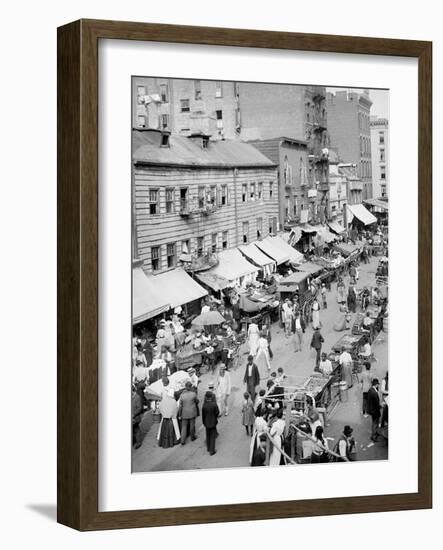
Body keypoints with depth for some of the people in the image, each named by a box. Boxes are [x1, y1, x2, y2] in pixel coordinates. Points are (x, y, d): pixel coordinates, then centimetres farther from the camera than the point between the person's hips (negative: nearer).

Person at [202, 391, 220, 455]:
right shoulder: (214, 405, -23)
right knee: (212, 437, 9)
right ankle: (212, 451, 11)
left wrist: (204, 423, 9)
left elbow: (203, 415, -5)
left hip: (207, 423, 2)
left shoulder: (204, 405, -16)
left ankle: (208, 448, 34)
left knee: (208, 436, 20)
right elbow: (217, 413, -11)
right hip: (213, 423, -2)